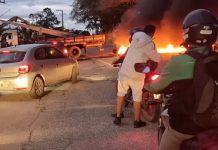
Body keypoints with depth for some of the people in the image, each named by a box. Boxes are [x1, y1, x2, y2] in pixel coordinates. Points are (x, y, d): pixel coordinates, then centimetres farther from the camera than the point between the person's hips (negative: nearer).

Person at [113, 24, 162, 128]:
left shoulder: (135, 38, 4)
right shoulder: (149, 43, -13)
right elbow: (157, 59, -6)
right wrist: (158, 55, 15)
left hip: (124, 71, 5)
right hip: (136, 75, -5)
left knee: (121, 94, 17)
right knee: (137, 98, 7)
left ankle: (118, 118, 21)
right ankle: (137, 121, 16)